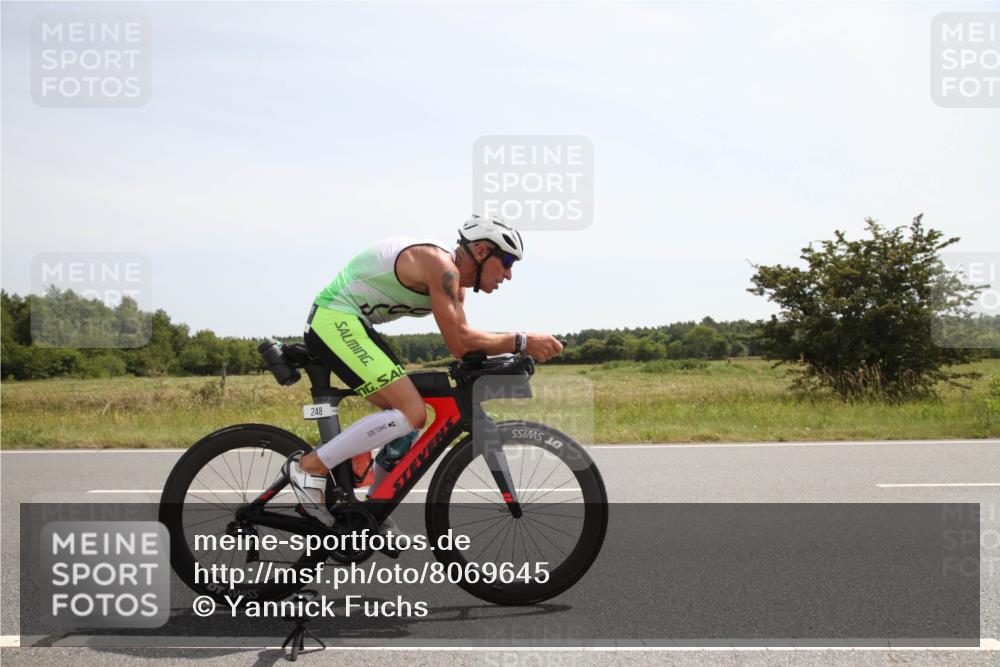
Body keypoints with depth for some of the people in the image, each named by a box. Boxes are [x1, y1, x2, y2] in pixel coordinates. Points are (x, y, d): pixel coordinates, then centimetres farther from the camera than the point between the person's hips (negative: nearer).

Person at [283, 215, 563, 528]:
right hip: (335, 322, -11)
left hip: (345, 325, 11)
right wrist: (521, 342, -20)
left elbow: (463, 341, 14)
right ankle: (310, 466, -13)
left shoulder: (453, 279, 13)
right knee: (412, 413, -18)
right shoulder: (441, 266, -18)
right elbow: (460, 343, -24)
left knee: (409, 414, 11)